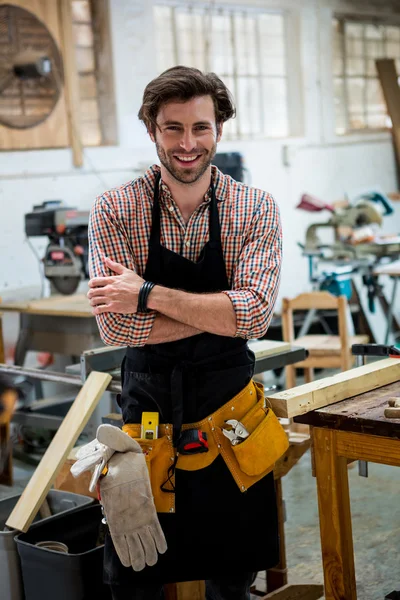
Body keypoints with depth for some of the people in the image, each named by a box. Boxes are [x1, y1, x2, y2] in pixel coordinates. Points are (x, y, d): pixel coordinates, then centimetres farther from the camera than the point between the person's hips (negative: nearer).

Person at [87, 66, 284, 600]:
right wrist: (223, 310, -16)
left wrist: (149, 295, -20)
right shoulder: (114, 210, -7)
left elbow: (255, 315, -17)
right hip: (147, 400, 0)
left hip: (228, 400, 1)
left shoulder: (255, 209, -5)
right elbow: (116, 325, -15)